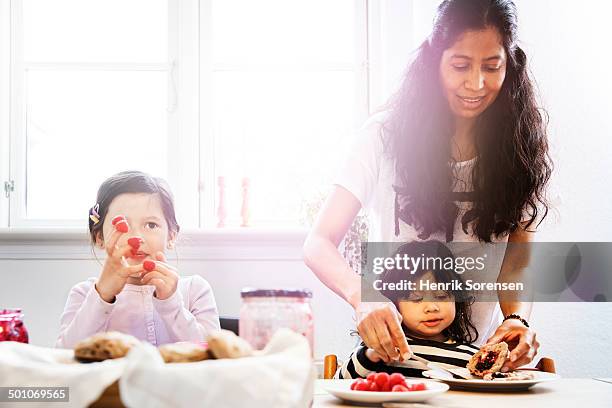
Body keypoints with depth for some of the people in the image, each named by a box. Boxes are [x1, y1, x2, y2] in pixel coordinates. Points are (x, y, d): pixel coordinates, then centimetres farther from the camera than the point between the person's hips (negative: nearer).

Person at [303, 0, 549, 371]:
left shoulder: (520, 145, 2)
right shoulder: (388, 135, -6)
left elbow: (519, 258, 1)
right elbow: (320, 242, -10)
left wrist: (517, 319, -21)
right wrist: (362, 296, -31)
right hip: (391, 348, -3)